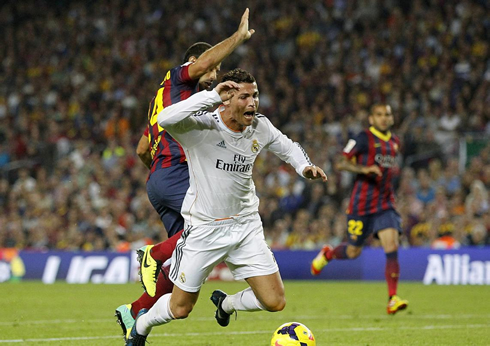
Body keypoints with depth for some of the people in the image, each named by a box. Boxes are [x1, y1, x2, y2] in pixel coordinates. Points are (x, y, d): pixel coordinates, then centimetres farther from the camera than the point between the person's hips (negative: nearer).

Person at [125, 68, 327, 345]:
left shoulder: (260, 127, -4)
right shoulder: (201, 126, -22)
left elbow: (287, 146, 17)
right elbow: (166, 120, -43)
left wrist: (305, 166, -3)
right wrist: (212, 95, -44)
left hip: (246, 226, 5)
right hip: (204, 228, -5)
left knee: (275, 302, -4)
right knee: (181, 309, 7)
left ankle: (226, 303, 28)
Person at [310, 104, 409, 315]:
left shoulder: (394, 142, 13)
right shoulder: (364, 138, -8)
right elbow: (341, 163, -12)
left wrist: (393, 170, 12)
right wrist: (364, 169, -26)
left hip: (385, 203, 4)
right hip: (362, 203, -4)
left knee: (392, 247, -13)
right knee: (354, 252, 6)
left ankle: (392, 299, -15)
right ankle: (327, 254, 40)